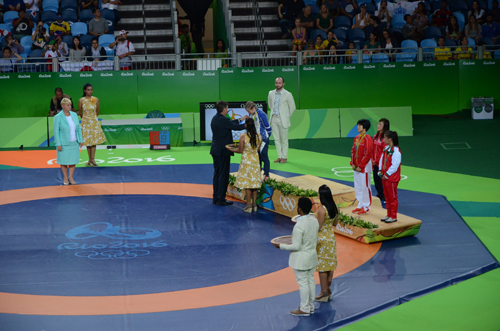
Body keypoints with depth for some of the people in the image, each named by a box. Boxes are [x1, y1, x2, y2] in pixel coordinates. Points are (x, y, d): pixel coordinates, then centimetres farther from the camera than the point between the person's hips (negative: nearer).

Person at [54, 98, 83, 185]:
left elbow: (78, 128, 10)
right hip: (64, 143, -4)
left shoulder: (74, 115, 4)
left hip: (74, 142, 4)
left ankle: (70, 177, 20)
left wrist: (80, 140, 6)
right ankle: (65, 178, 18)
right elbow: (56, 131, -9)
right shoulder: (58, 117, -9)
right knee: (64, 161, 5)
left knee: (73, 160, 7)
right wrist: (58, 144, -13)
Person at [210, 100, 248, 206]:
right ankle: (221, 199, -1)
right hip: (223, 151, -9)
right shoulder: (223, 120, -19)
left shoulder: (215, 119, 8)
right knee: (223, 175, -3)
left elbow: (230, 124, 21)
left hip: (215, 150, 9)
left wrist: (240, 119, 28)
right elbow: (237, 127, -10)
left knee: (217, 174, 14)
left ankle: (216, 198, 18)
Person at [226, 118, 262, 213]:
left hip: (246, 161, -4)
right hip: (255, 161, 4)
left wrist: (230, 148, 6)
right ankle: (254, 204, 15)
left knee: (247, 183, 3)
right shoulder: (259, 136, -4)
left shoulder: (243, 137, -16)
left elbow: (240, 150, -9)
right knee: (254, 182, 12)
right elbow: (257, 149, 8)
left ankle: (249, 205, 3)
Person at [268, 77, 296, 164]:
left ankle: (284, 157, 10)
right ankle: (279, 156, 16)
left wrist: (287, 117, 4)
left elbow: (292, 107, 0)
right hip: (274, 119, 5)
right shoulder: (271, 93, 7)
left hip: (283, 120, -5)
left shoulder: (288, 95, -7)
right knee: (276, 139, 7)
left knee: (284, 140, 1)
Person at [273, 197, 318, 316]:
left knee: (302, 282, 3)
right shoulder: (314, 221, -3)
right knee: (310, 280, 18)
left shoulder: (299, 226, -27)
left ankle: (304, 309, 12)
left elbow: (296, 246, -22)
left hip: (301, 258, -8)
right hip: (312, 255, 8)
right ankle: (311, 306, 29)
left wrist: (281, 246, -11)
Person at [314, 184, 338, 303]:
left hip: (322, 238, -8)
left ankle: (324, 292, 6)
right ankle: (328, 289, 23)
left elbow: (318, 227, -19)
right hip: (331, 237, 8)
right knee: (330, 263, 14)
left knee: (322, 265, 1)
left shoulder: (321, 210, -22)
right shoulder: (334, 207, 1)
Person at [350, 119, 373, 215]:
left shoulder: (367, 139, -16)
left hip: (364, 167, -9)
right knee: (357, 187, 14)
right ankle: (360, 205, 25)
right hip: (357, 167, 9)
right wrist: (353, 163, 5)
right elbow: (353, 151, 16)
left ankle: (366, 207, 5)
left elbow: (368, 154, -18)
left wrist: (360, 166, -16)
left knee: (365, 187, -3)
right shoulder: (357, 138, 11)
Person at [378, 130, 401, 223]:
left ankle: (394, 217, 8)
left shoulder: (396, 151, -20)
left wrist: (387, 175, -16)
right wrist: (380, 171, 4)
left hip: (392, 178, -9)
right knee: (387, 197, 16)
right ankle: (389, 215, 26)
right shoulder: (386, 148, 7)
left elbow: (394, 166, -21)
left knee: (393, 197, 0)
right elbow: (382, 159, 16)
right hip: (385, 177, 9)